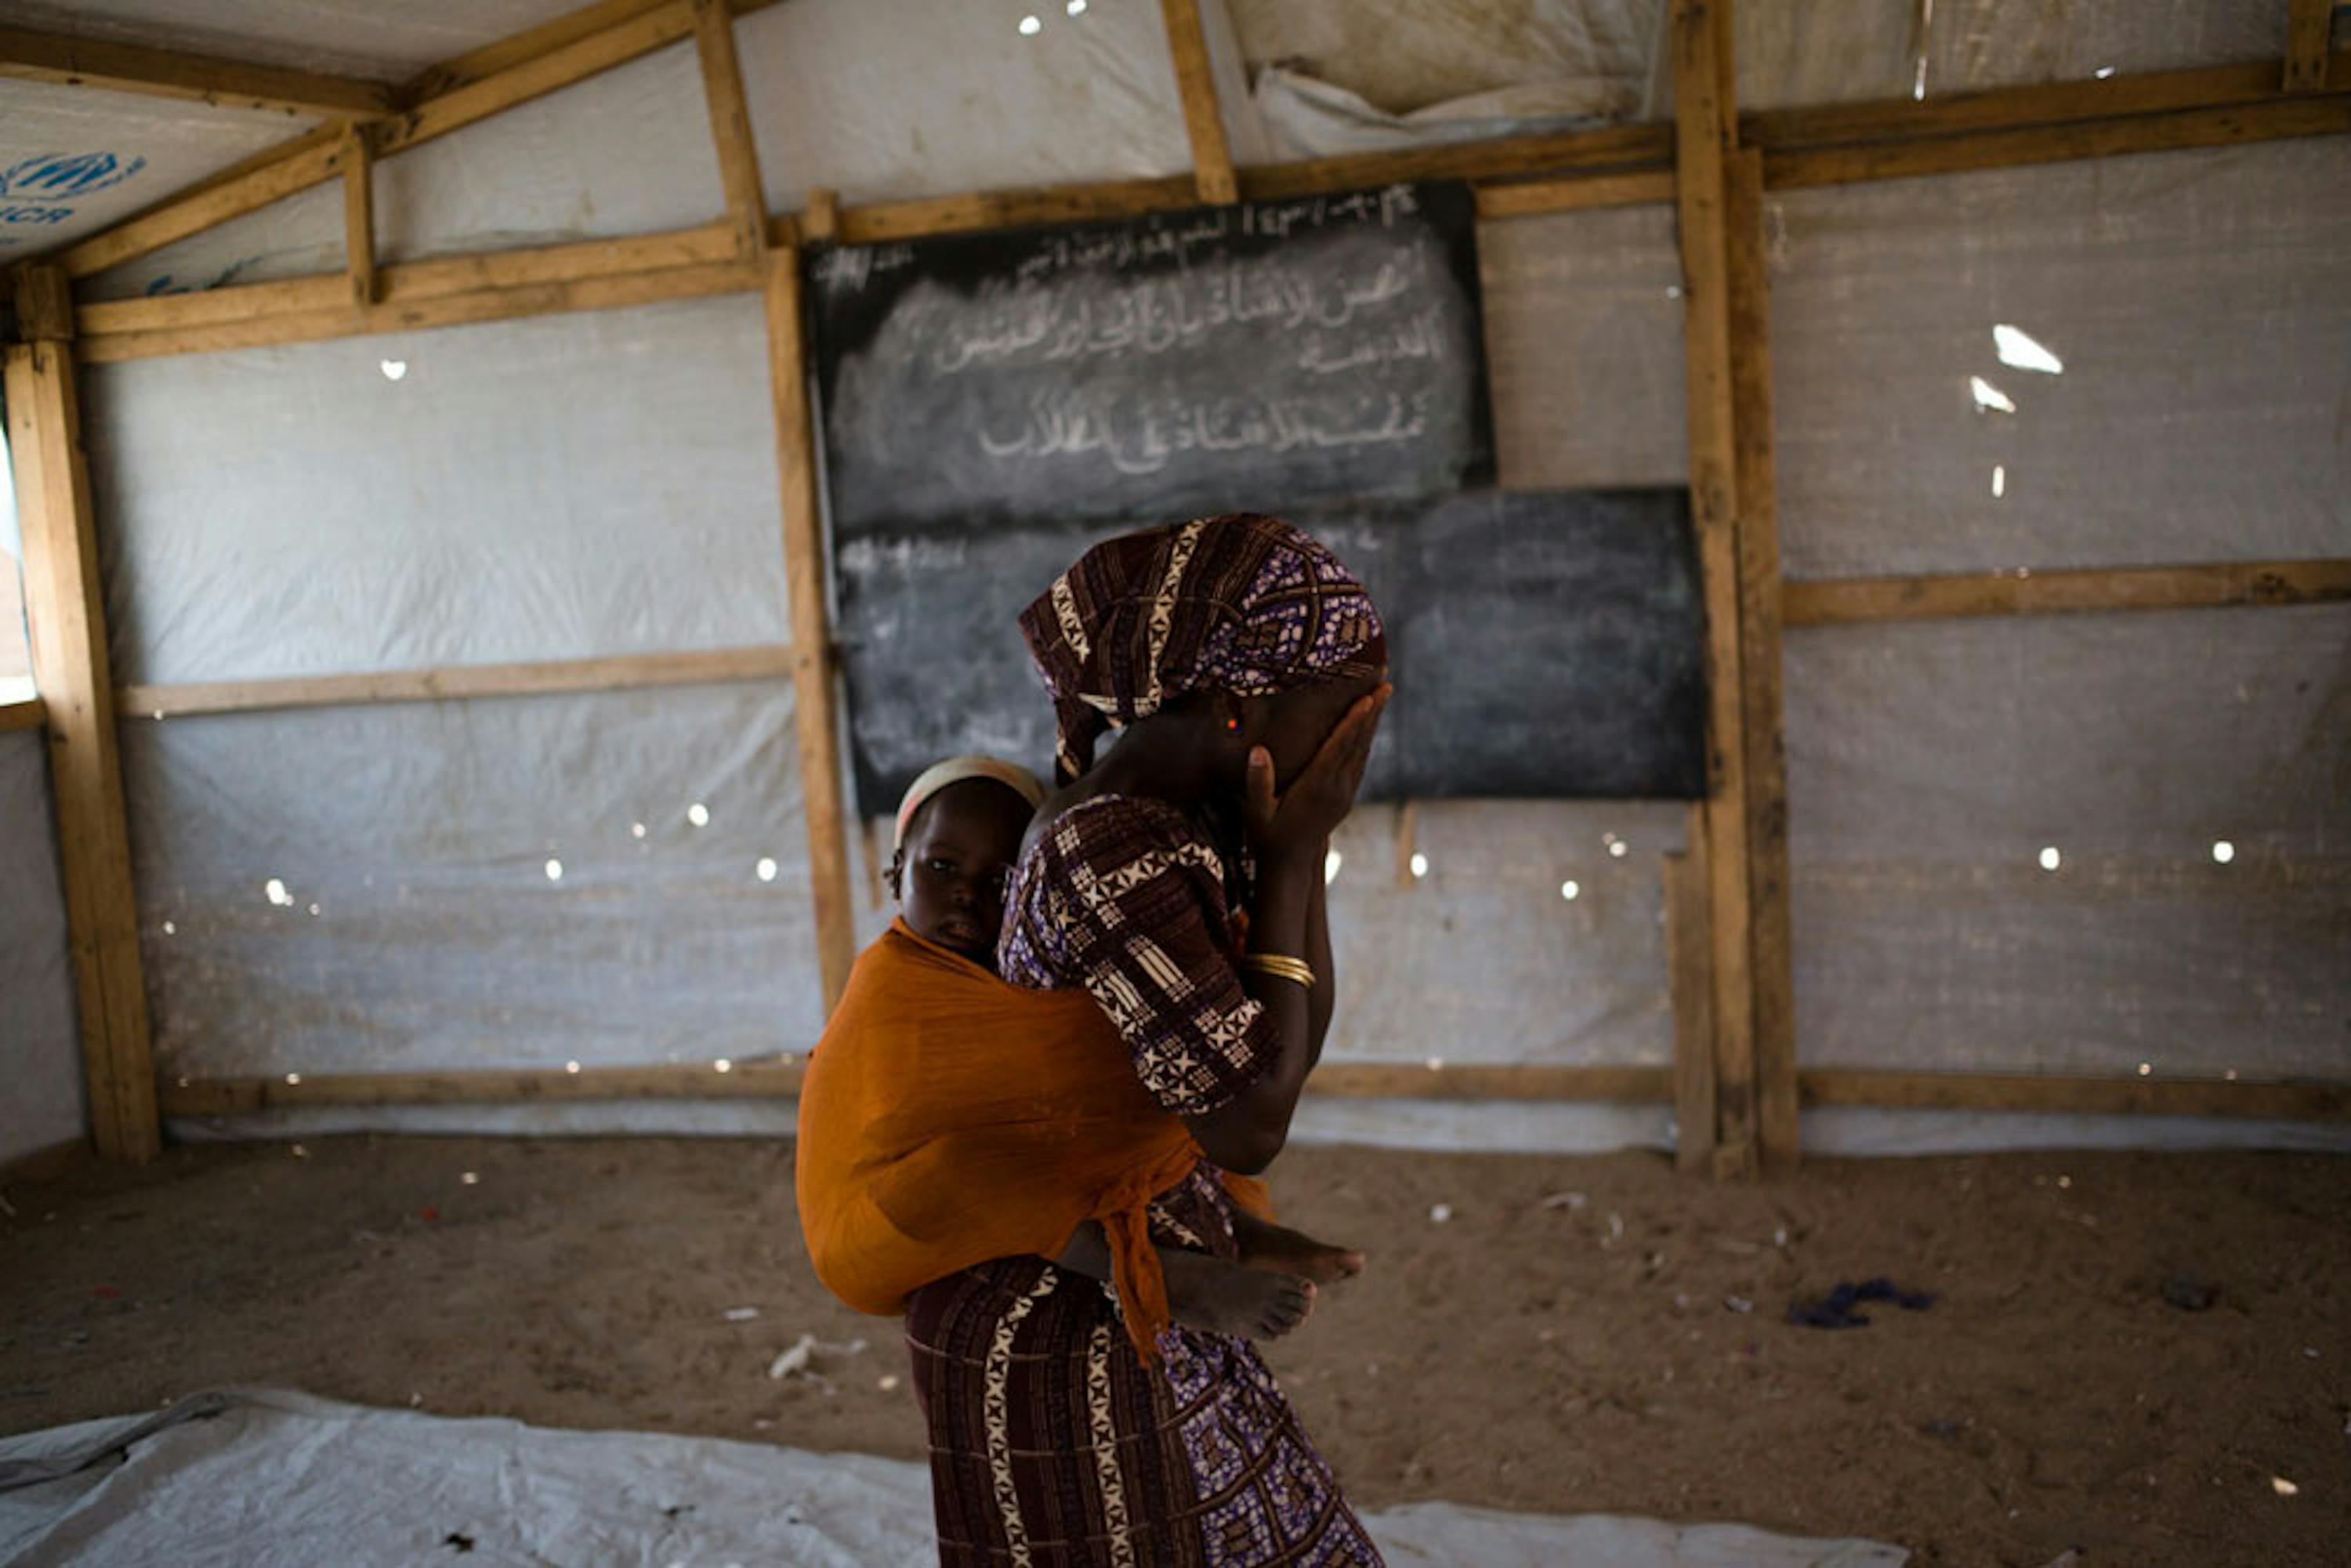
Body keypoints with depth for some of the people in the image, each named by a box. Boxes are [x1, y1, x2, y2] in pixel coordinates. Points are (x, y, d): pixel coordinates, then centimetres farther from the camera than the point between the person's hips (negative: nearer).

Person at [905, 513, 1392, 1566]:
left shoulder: (1187, 819, 2)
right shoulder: (1122, 855, -27)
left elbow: (1290, 1047, 9)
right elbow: (1251, 1124, -26)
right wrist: (1288, 863, -21)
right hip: (1056, 1349, -9)